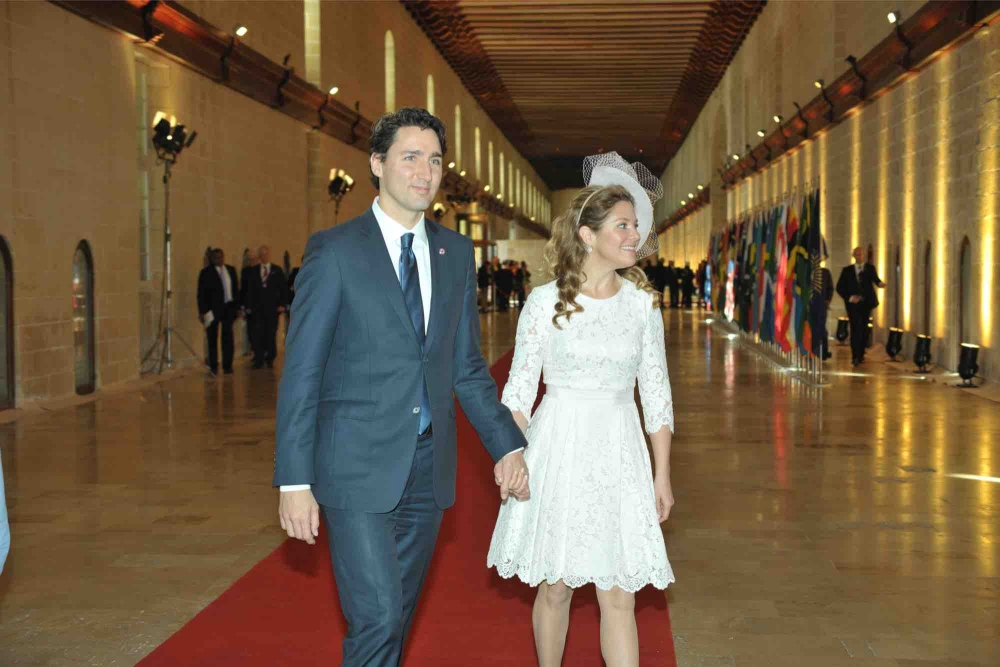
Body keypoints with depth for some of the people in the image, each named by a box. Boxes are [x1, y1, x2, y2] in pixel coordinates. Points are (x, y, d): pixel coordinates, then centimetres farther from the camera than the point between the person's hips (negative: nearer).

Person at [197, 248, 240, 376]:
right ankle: (213, 366, 11)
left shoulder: (231, 270, 10)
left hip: (229, 308, 3)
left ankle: (227, 366, 9)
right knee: (213, 338, 4)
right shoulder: (206, 272, -2)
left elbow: (236, 289, 12)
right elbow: (201, 293, -4)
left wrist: (237, 307, 7)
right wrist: (202, 311, -9)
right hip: (213, 308, -3)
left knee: (228, 337, 3)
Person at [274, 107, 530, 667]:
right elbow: (301, 372, -7)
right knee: (377, 619, -9)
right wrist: (294, 480, -11)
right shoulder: (335, 249, -6)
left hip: (429, 466, 5)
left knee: (398, 615, 14)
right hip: (358, 468, -5)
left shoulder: (456, 252, 8)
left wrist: (508, 445, 5)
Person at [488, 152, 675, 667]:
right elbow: (519, 389, -2)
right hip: (559, 447, -2)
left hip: (619, 451, 2)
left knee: (619, 595, 1)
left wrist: (662, 474, 6)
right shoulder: (546, 301, -5)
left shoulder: (642, 301, 3)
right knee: (555, 586, 10)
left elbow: (656, 392, 6)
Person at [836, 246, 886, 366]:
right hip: (853, 303, -2)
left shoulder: (870, 268, 8)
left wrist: (880, 283, -31)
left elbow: (875, 280, -8)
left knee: (864, 328, 7)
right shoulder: (847, 270, 5)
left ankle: (861, 355, 19)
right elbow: (839, 287, 2)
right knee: (856, 328, -12)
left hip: (866, 303, 2)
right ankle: (855, 356, -15)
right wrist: (849, 297, -13)